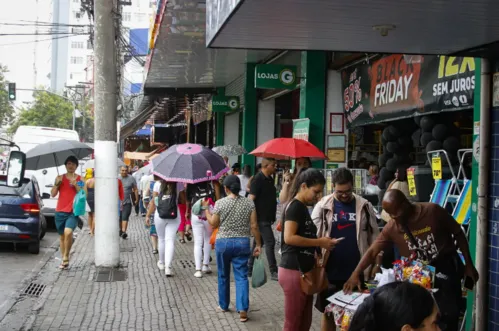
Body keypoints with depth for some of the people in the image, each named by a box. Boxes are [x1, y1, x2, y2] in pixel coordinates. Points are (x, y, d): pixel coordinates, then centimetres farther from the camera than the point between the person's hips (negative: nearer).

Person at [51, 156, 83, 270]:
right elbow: (53, 194, 5)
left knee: (68, 232, -24)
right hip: (60, 211, 3)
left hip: (73, 211, -3)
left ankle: (66, 257, -7)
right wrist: (57, 184, -9)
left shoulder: (80, 179, 3)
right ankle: (64, 260, 21)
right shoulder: (60, 178, 8)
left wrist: (76, 185, -15)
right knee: (62, 235, 10)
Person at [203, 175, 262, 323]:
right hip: (243, 243, 1)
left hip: (223, 242, -1)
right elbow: (254, 226, -5)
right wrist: (258, 244, 2)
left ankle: (223, 305, 30)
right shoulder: (249, 203, -5)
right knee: (241, 276, 2)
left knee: (223, 275, 16)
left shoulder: (220, 203, -8)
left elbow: (214, 224, 1)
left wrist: (206, 208, 13)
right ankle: (243, 309, -8)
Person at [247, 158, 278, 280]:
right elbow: (251, 198, -17)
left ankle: (249, 269, 21)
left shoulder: (270, 179, 13)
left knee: (258, 243, 13)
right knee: (270, 242, -9)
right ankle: (273, 272, -5)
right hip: (261, 218, -9)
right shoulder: (258, 179, -13)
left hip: (267, 217, 9)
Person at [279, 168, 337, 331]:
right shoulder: (294, 206, -14)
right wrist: (319, 242, -18)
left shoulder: (302, 207, 15)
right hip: (294, 271, -9)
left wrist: (321, 242, 6)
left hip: (303, 271, 9)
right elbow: (289, 237, -24)